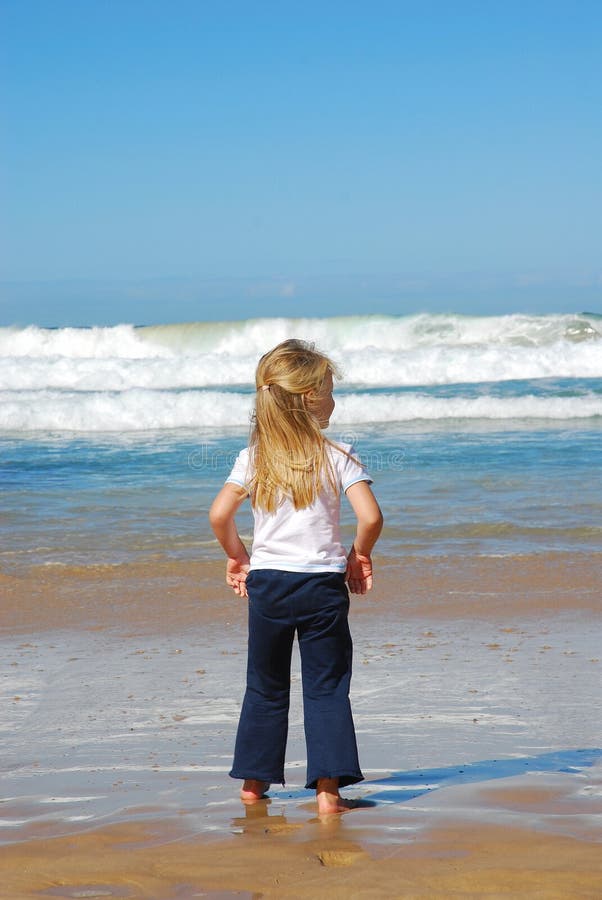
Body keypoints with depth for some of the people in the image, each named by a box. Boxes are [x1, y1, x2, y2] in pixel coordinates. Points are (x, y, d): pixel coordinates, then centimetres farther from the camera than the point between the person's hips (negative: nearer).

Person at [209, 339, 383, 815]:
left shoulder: (253, 458, 0)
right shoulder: (337, 457, -7)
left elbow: (219, 515, -7)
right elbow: (371, 517, -15)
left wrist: (237, 557, 9)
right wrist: (360, 554, 4)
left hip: (267, 581, 3)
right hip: (322, 585, -2)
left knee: (265, 687, 16)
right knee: (326, 688, 5)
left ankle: (255, 780, 23)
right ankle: (328, 788, 0)